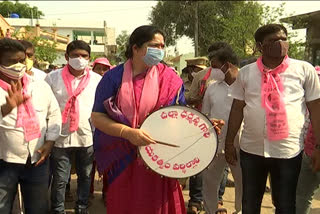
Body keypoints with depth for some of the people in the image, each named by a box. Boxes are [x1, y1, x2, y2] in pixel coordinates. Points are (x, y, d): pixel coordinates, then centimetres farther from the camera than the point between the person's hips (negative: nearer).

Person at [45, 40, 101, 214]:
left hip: (87, 136, 2)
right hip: (61, 136, -1)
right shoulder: (53, 77, -2)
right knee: (59, 179, 6)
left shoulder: (97, 79, 0)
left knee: (85, 176, 15)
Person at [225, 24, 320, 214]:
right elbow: (237, 108, 8)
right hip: (251, 149, 2)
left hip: (289, 151, -2)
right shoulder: (246, 72, 3)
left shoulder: (305, 70, -2)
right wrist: (229, 143, 8)